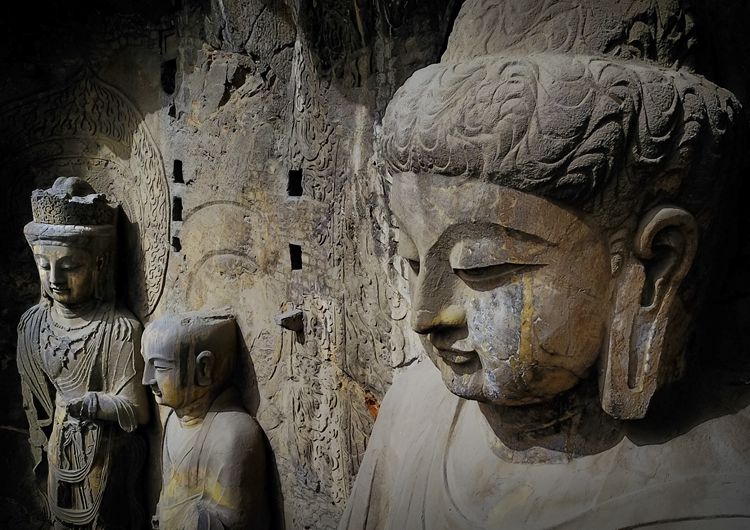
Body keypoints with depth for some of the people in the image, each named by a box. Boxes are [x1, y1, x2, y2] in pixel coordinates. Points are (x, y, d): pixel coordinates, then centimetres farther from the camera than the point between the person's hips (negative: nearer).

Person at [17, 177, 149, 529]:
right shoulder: (33, 324, -3)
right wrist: (41, 448, 13)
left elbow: (136, 410, -19)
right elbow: (33, 400, 8)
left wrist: (84, 403, -26)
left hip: (105, 457, -5)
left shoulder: (119, 330, -22)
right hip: (60, 453, 6)